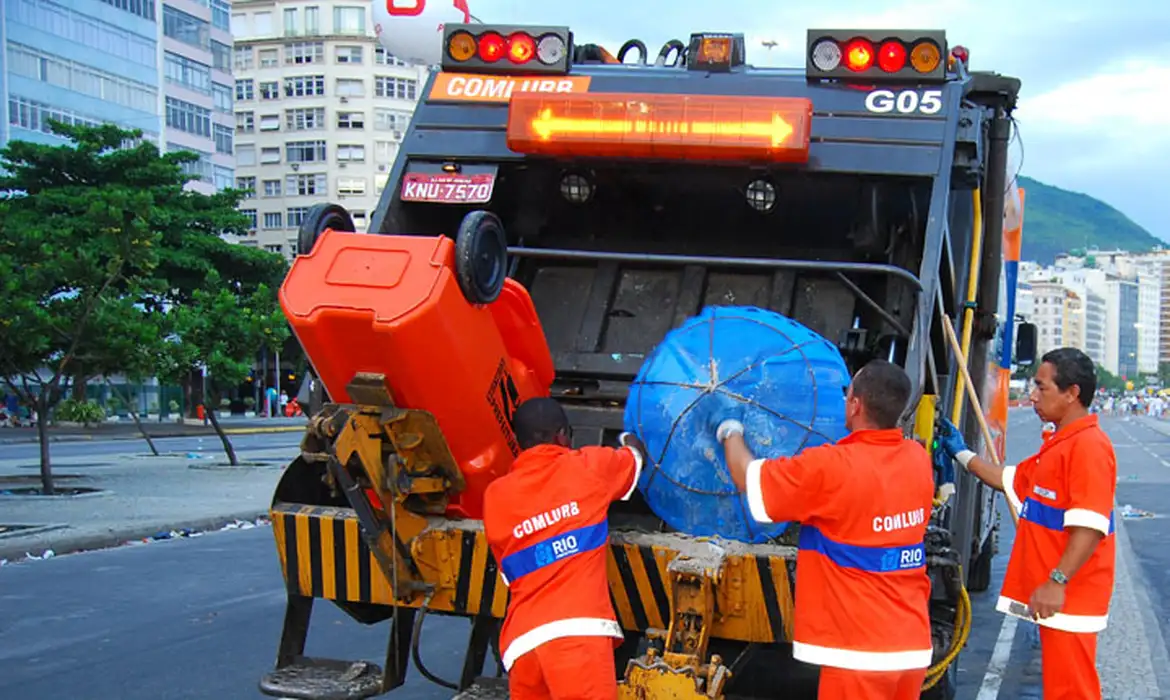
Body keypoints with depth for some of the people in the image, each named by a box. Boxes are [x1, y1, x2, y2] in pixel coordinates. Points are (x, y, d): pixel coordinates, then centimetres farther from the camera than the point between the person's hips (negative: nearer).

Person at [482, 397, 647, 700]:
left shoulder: (496, 496, 15)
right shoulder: (589, 466, 11)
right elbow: (635, 457, 34)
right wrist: (628, 440, 57)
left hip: (523, 640, 4)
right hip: (578, 632, -4)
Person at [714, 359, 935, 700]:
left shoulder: (829, 468, -16)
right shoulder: (919, 459, 3)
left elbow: (748, 478, -2)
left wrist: (731, 434, 18)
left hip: (861, 650, -6)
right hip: (913, 644, 6)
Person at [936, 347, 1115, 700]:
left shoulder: (1089, 445, -17)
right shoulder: (1058, 445, 16)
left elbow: (1090, 526, -24)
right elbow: (1012, 480, 29)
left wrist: (1057, 581, -27)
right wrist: (961, 453, 30)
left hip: (1069, 595, -10)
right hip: (1053, 595, 10)